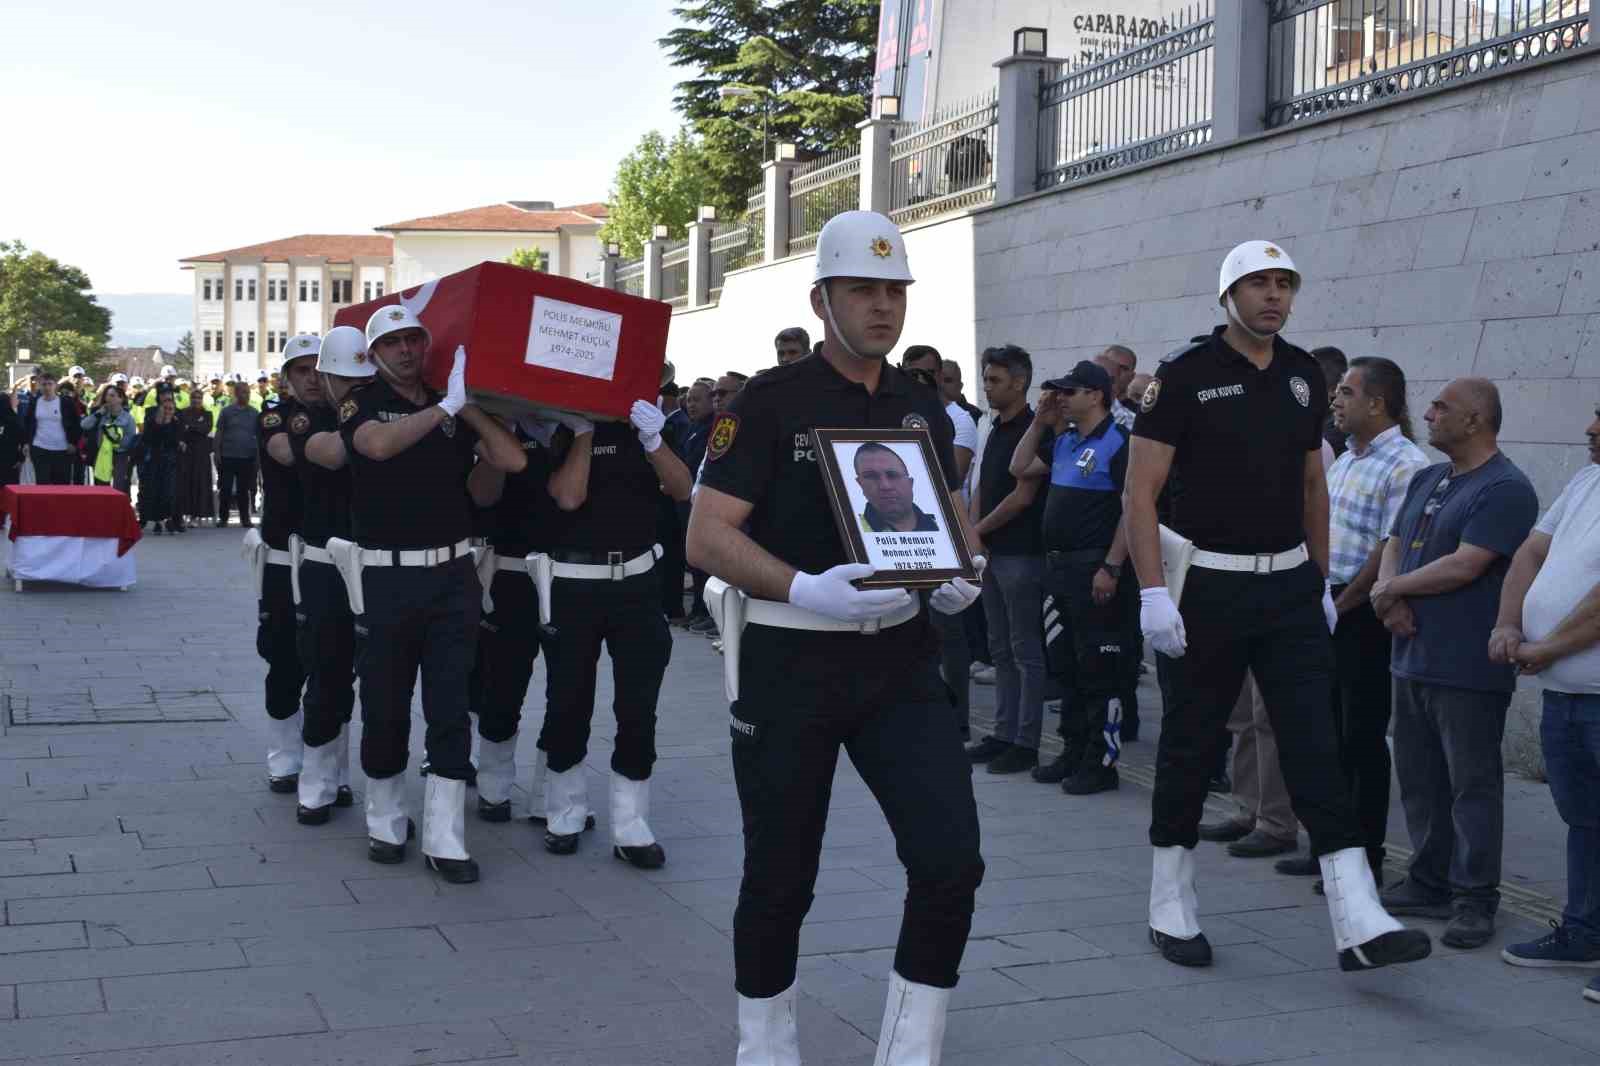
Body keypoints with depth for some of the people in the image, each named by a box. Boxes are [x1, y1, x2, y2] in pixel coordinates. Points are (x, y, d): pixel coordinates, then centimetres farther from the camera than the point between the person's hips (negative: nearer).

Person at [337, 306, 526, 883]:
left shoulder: (456, 409, 8)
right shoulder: (362, 403, 0)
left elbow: (514, 460, -5)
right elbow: (379, 444, -24)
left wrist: (469, 405, -7)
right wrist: (446, 406, -22)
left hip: (452, 573, 2)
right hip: (385, 576, -2)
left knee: (450, 710, 1)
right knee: (385, 707, 7)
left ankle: (444, 838, 6)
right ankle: (385, 823, 25)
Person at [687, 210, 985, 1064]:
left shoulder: (923, 410, 9)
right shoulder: (770, 401, -7)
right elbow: (706, 536, -13)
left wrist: (961, 574, -3)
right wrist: (806, 589, -28)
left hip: (898, 658, 4)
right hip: (789, 661, -4)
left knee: (952, 859, -8)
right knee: (781, 878, 7)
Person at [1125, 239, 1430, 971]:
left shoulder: (1303, 374, 10)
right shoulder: (1187, 373, -7)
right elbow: (1140, 491, -11)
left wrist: (1322, 582, 16)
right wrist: (1153, 592, -18)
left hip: (1290, 586, 4)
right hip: (1208, 586, -4)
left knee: (1315, 744, -3)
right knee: (1191, 744, 6)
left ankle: (1358, 922, -5)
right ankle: (1171, 906, 21)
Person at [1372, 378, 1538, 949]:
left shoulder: (1505, 489, -12)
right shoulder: (1427, 479, 16)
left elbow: (1464, 566, -20)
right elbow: (1394, 544, 16)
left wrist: (1391, 588, -8)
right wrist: (1391, 596, -5)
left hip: (1468, 666, -9)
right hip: (1413, 657, 9)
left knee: (1472, 784, -1)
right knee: (1418, 778, 14)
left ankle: (1474, 899, 5)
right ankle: (1429, 883, 24)